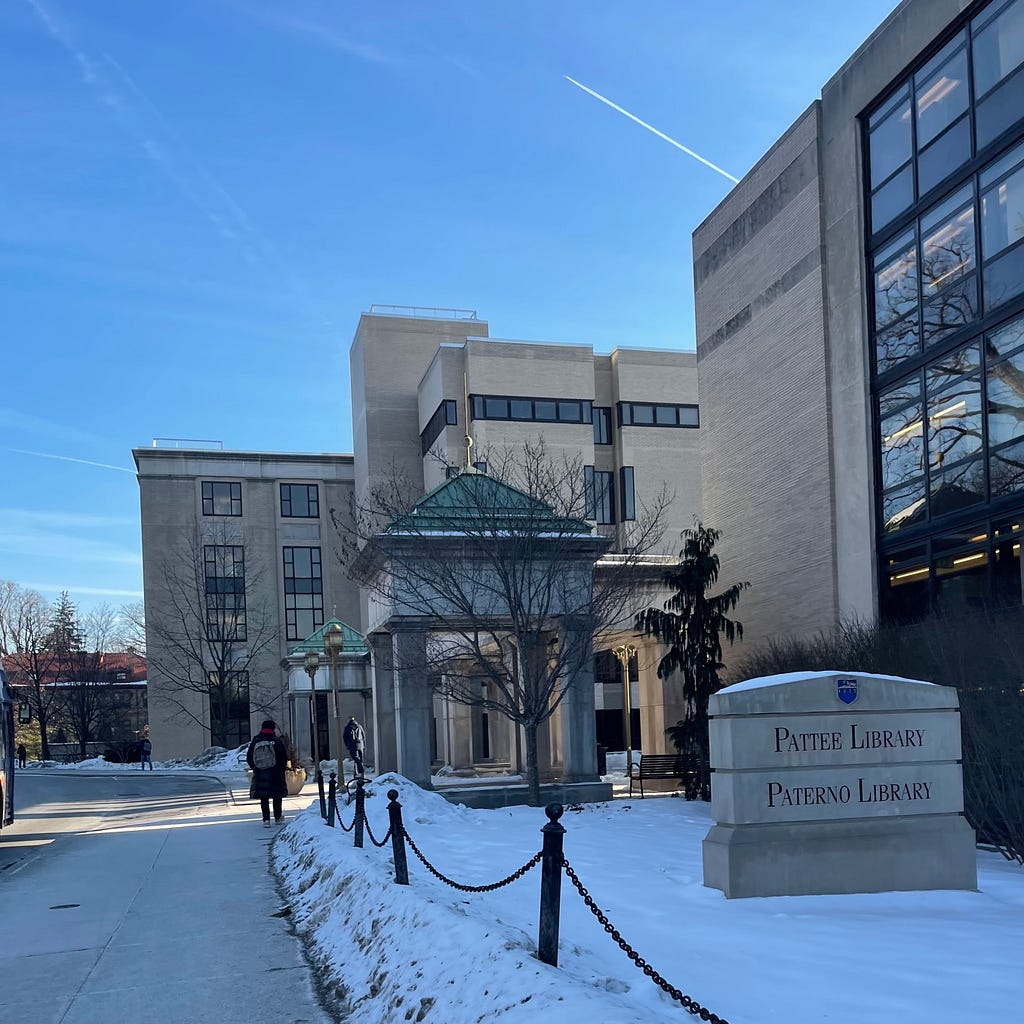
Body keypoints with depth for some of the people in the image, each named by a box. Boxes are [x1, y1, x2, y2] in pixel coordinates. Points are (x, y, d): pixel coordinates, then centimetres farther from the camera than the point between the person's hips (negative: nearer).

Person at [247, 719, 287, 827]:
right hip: (275, 774, -1)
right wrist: (281, 770, 6)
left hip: (260, 774, 1)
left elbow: (249, 758, 2)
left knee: (263, 798, 6)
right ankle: (278, 817, 24)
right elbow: (284, 758, -8)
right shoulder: (277, 741, -9)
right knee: (277, 796, 14)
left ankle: (266, 819, 0)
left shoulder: (255, 741, -3)